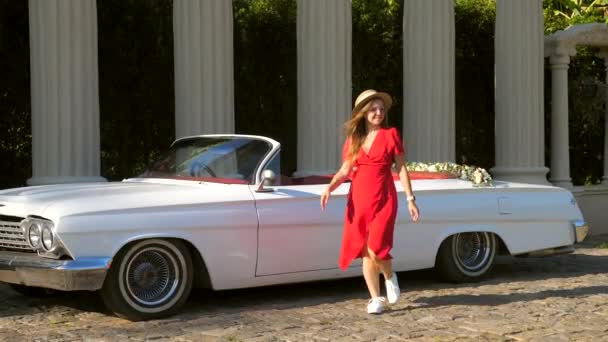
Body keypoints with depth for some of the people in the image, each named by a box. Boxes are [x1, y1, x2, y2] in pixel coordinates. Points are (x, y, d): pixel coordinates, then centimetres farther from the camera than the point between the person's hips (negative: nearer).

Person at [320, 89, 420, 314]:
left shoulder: (390, 135, 0)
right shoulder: (353, 138, 9)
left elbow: (401, 169, 1)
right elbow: (345, 170, 8)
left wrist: (410, 199, -4)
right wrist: (330, 188, -10)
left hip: (383, 200, -4)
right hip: (358, 200, 4)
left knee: (376, 249, -15)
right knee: (365, 253, 4)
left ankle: (389, 276, 16)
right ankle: (375, 299, 15)